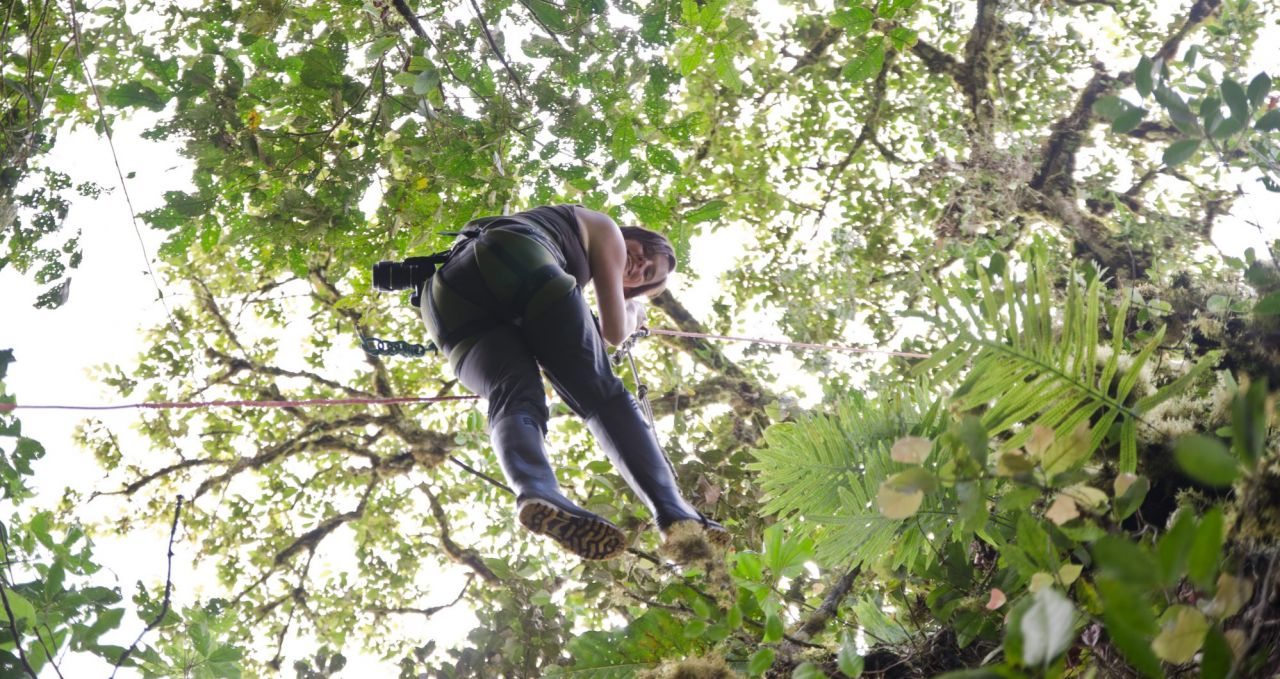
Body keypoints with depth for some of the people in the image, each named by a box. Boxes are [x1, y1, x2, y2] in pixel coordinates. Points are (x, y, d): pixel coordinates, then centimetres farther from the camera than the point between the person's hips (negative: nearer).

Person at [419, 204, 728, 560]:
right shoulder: (604, 229, 27)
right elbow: (615, 331, 22)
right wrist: (634, 313, 47)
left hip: (450, 298, 6)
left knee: (515, 398, -17)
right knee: (599, 392, -5)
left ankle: (538, 492, -50)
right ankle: (671, 509, -23)